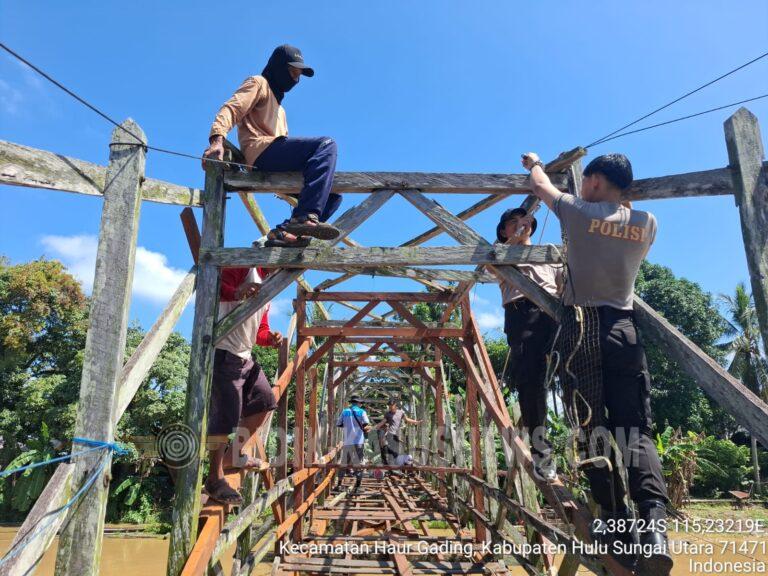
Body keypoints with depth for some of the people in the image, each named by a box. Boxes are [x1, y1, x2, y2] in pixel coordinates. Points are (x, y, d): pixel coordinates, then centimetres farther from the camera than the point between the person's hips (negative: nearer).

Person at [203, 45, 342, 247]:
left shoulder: (279, 108, 40)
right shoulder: (258, 83, 15)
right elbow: (230, 109, -4)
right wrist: (217, 139, -24)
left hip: (277, 162, 8)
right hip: (261, 150, -8)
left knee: (333, 193, -2)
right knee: (326, 144, -26)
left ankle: (285, 231, -17)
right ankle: (306, 216, -43)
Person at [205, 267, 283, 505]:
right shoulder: (243, 267, -9)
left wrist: (270, 337, 1)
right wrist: (235, 293, -46)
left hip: (245, 356, 10)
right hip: (223, 353, -10)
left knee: (264, 401, 14)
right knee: (225, 417, -8)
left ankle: (235, 452, 29)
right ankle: (215, 480, 4)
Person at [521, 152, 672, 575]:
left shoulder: (578, 212, 3)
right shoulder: (646, 223, 12)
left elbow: (541, 186, 22)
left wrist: (534, 163, 43)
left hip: (581, 326, -2)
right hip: (623, 328, 3)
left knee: (595, 427, 0)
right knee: (635, 428, -1)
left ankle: (617, 523, -2)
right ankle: (654, 520, -20)